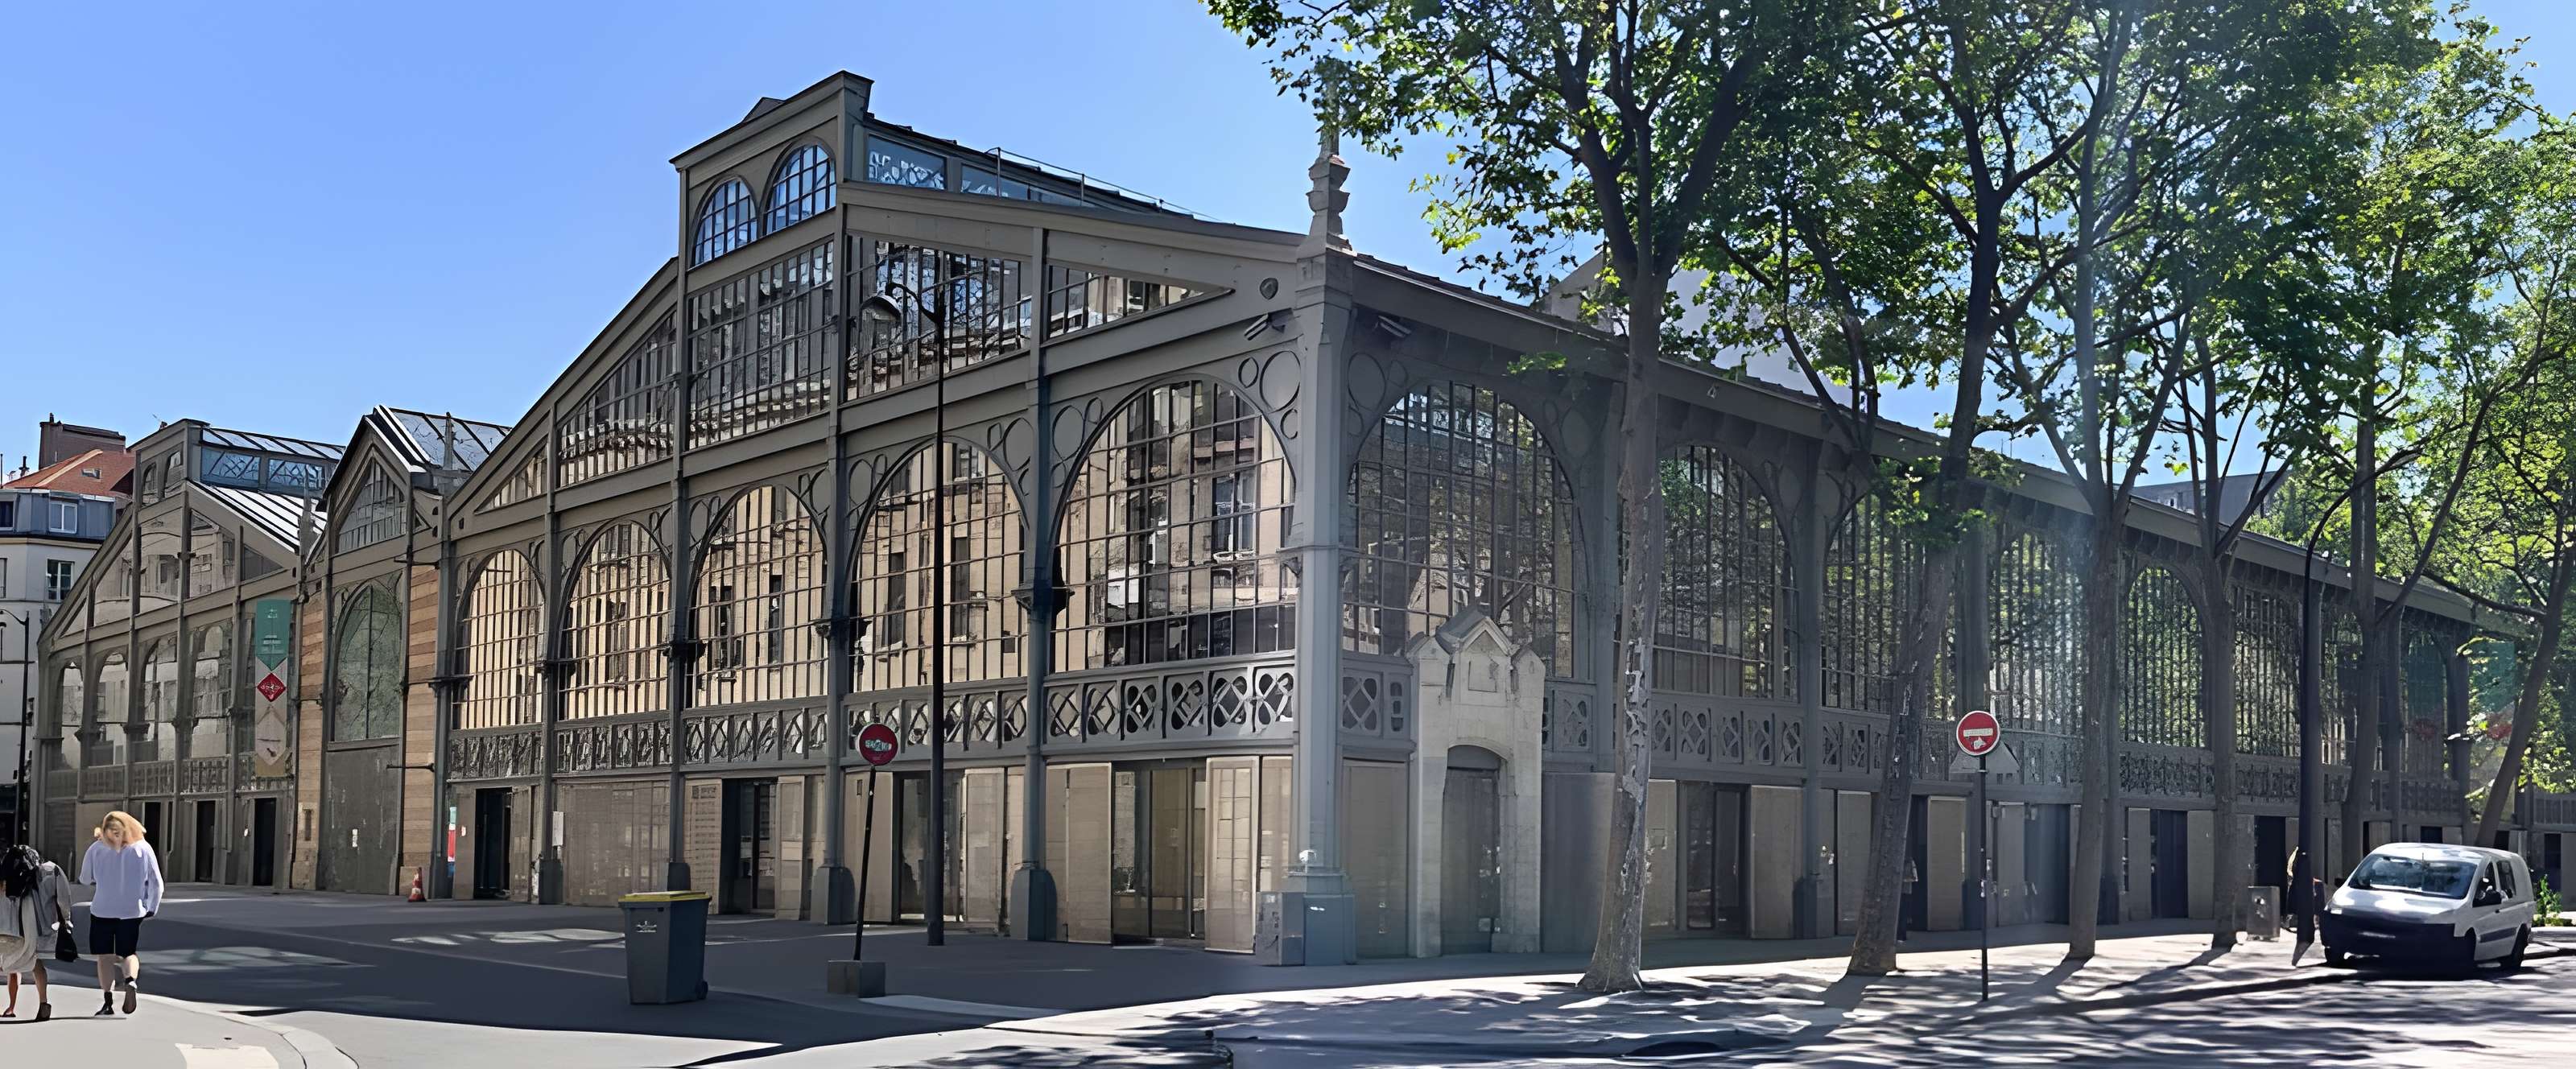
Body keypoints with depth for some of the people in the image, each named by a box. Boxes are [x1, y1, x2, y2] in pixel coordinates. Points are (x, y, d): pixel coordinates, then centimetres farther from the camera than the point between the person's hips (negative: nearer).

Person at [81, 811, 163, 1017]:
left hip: (102, 911, -1)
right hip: (132, 911, 1)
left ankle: (108, 1002, 2)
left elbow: (85, 879, 9)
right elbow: (156, 883, -2)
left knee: (105, 956, 8)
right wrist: (152, 909, 9)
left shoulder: (97, 849, -5)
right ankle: (131, 981, -17)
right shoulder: (143, 849, -3)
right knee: (129, 953, 13)